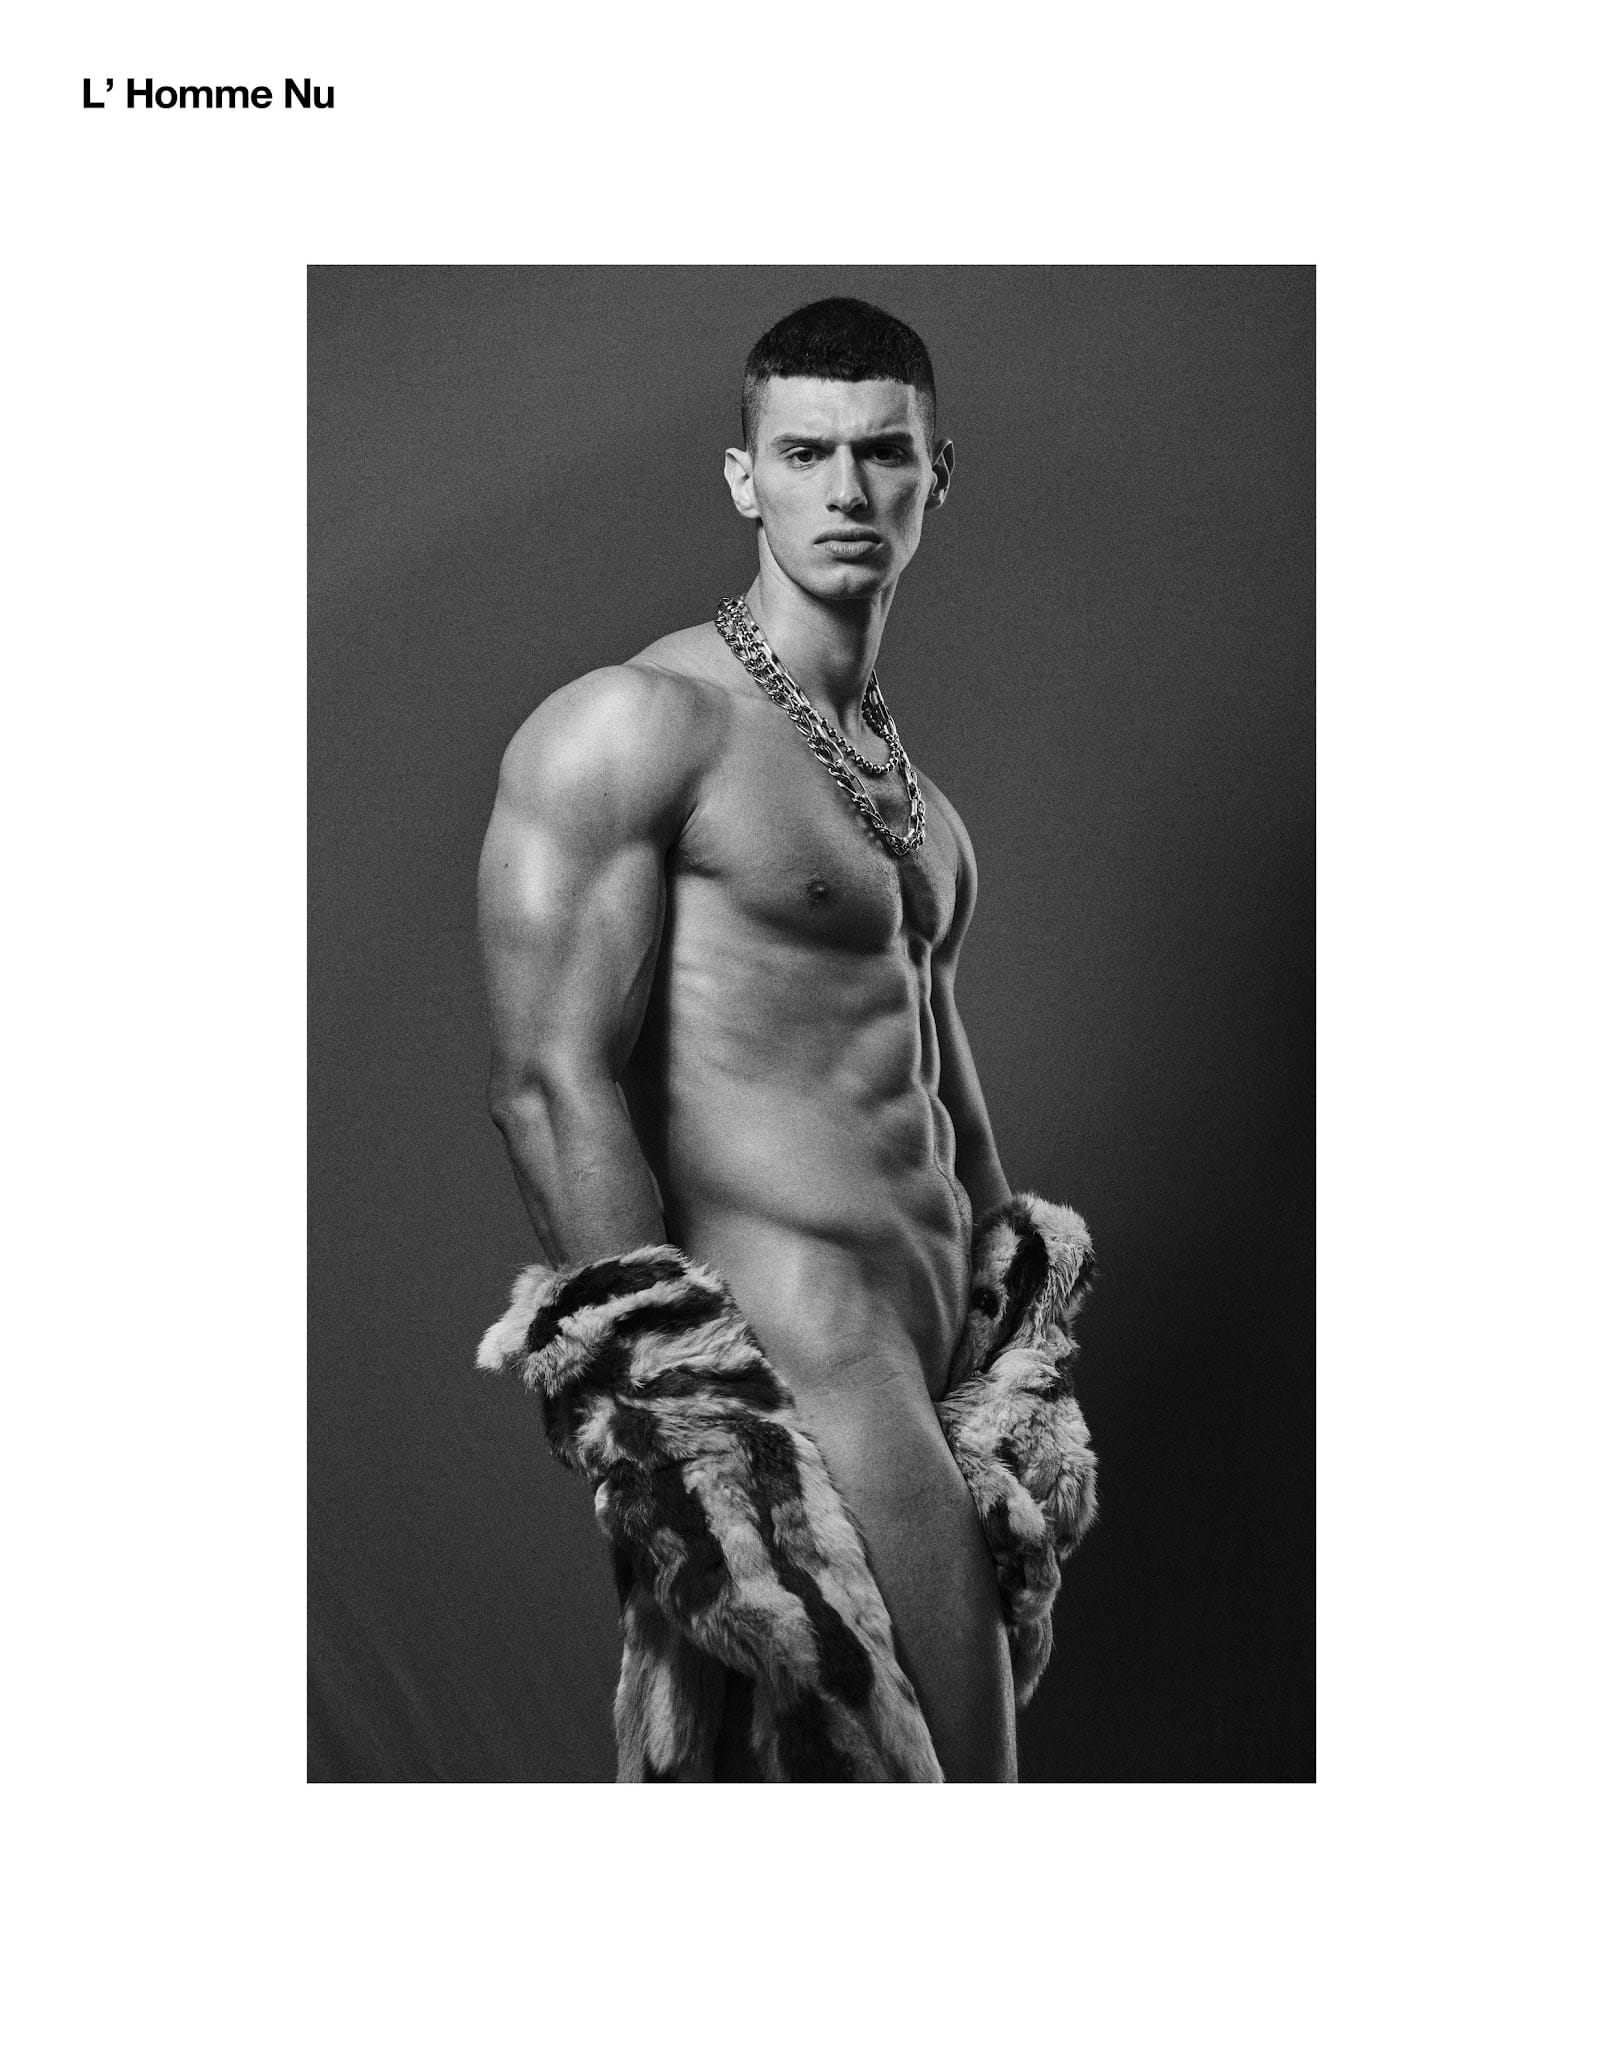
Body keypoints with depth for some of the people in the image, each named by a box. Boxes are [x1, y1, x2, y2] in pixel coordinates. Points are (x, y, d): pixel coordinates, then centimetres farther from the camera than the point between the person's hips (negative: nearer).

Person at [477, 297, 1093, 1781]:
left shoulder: (899, 766, 19)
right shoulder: (636, 727, -8)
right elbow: (551, 1084, -15)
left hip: (935, 1337, 8)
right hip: (791, 1332, -8)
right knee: (948, 1760, -7)